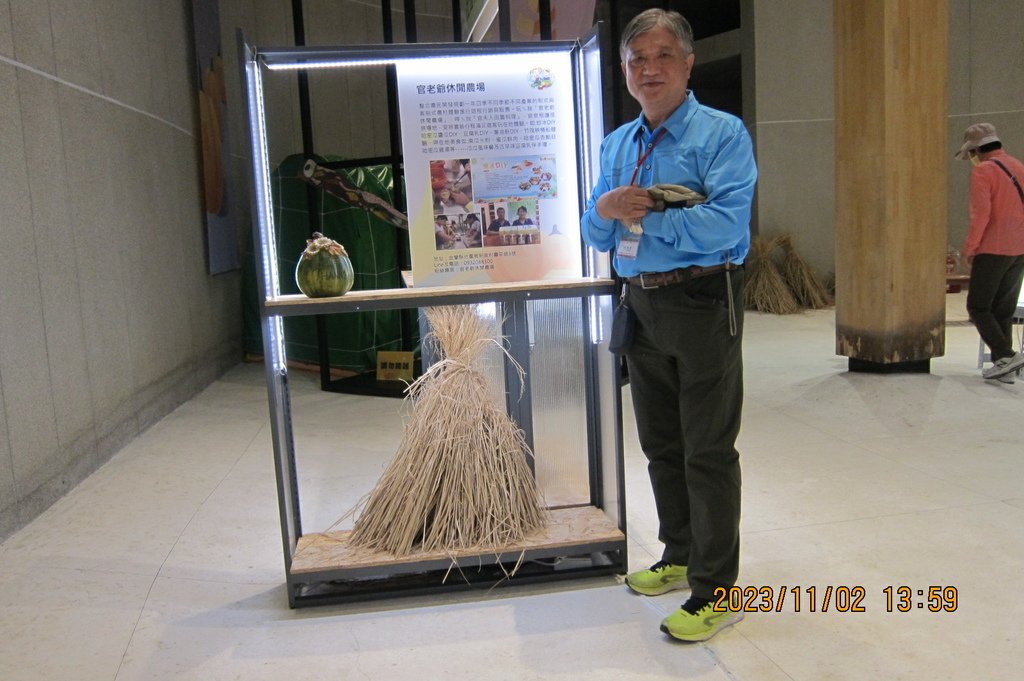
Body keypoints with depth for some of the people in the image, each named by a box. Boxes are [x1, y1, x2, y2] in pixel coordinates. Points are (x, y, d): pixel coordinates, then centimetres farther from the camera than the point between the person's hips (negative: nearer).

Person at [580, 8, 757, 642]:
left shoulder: (723, 134, -8)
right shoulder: (616, 144, 13)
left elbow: (724, 225, -22)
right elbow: (595, 234, 10)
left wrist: (645, 215, -17)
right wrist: (605, 209, -13)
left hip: (703, 305, -7)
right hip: (641, 305, 7)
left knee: (708, 451, -1)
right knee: (661, 445, 17)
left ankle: (714, 590, 10)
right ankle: (679, 558, 35)